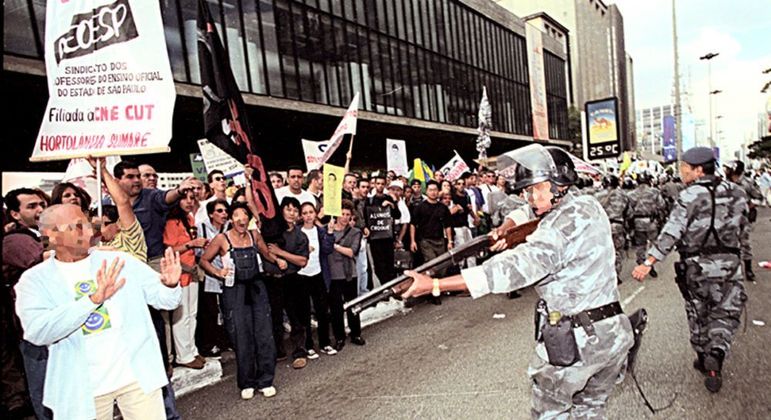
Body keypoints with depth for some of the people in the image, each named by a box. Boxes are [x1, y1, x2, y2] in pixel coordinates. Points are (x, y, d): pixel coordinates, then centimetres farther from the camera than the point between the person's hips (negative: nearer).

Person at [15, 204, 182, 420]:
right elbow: (37, 331, -18)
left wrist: (170, 285, -25)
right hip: (82, 388, 0)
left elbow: (164, 299, -2)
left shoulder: (119, 260, 1)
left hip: (138, 375, 1)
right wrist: (94, 298, -27)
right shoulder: (34, 279, -2)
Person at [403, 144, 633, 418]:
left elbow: (514, 268, -33)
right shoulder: (589, 205, 6)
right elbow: (527, 211, 18)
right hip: (614, 331, 9)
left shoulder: (562, 226, -23)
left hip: (576, 342, -8)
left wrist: (434, 285, -35)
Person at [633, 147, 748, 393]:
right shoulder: (735, 193, 2)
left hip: (696, 266, -3)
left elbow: (671, 233, -20)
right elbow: (742, 227, 10)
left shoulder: (689, 197, -15)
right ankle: (717, 353, -9)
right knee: (726, 313, 13)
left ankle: (703, 358, 27)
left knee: (698, 315, 15)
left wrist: (648, 263, -20)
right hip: (730, 264, 3)